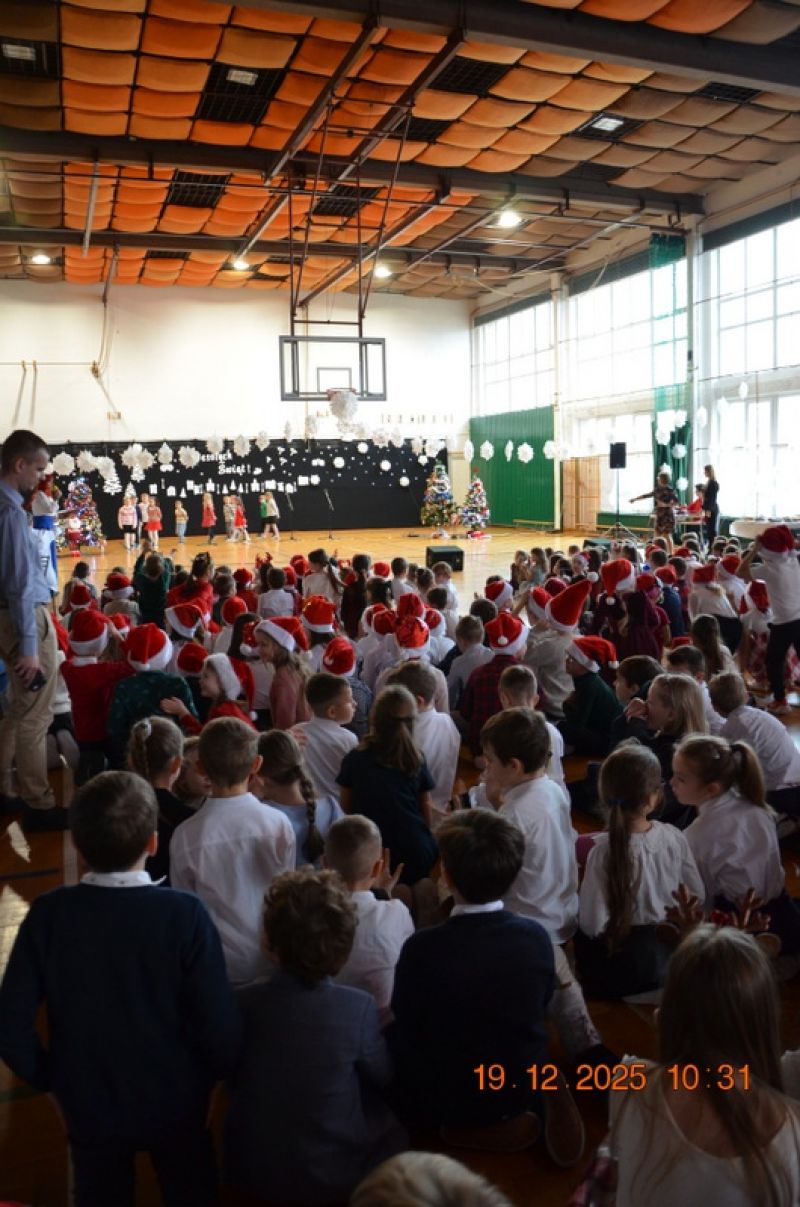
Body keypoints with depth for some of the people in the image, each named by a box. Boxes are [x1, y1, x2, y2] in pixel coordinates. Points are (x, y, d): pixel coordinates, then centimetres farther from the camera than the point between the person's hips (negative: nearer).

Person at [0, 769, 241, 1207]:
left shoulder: (47, 914, -20)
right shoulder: (185, 914, -25)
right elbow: (219, 1027, -23)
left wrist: (50, 1077, 3)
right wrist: (211, 1076, -1)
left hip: (88, 1106, 1)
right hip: (175, 1104, -1)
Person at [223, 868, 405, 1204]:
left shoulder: (243, 1004, -19)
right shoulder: (358, 1007, -25)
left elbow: (233, 1081, 0)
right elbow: (382, 1076, -5)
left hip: (249, 1173, 2)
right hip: (334, 1176, -2)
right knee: (395, 1121, 24)